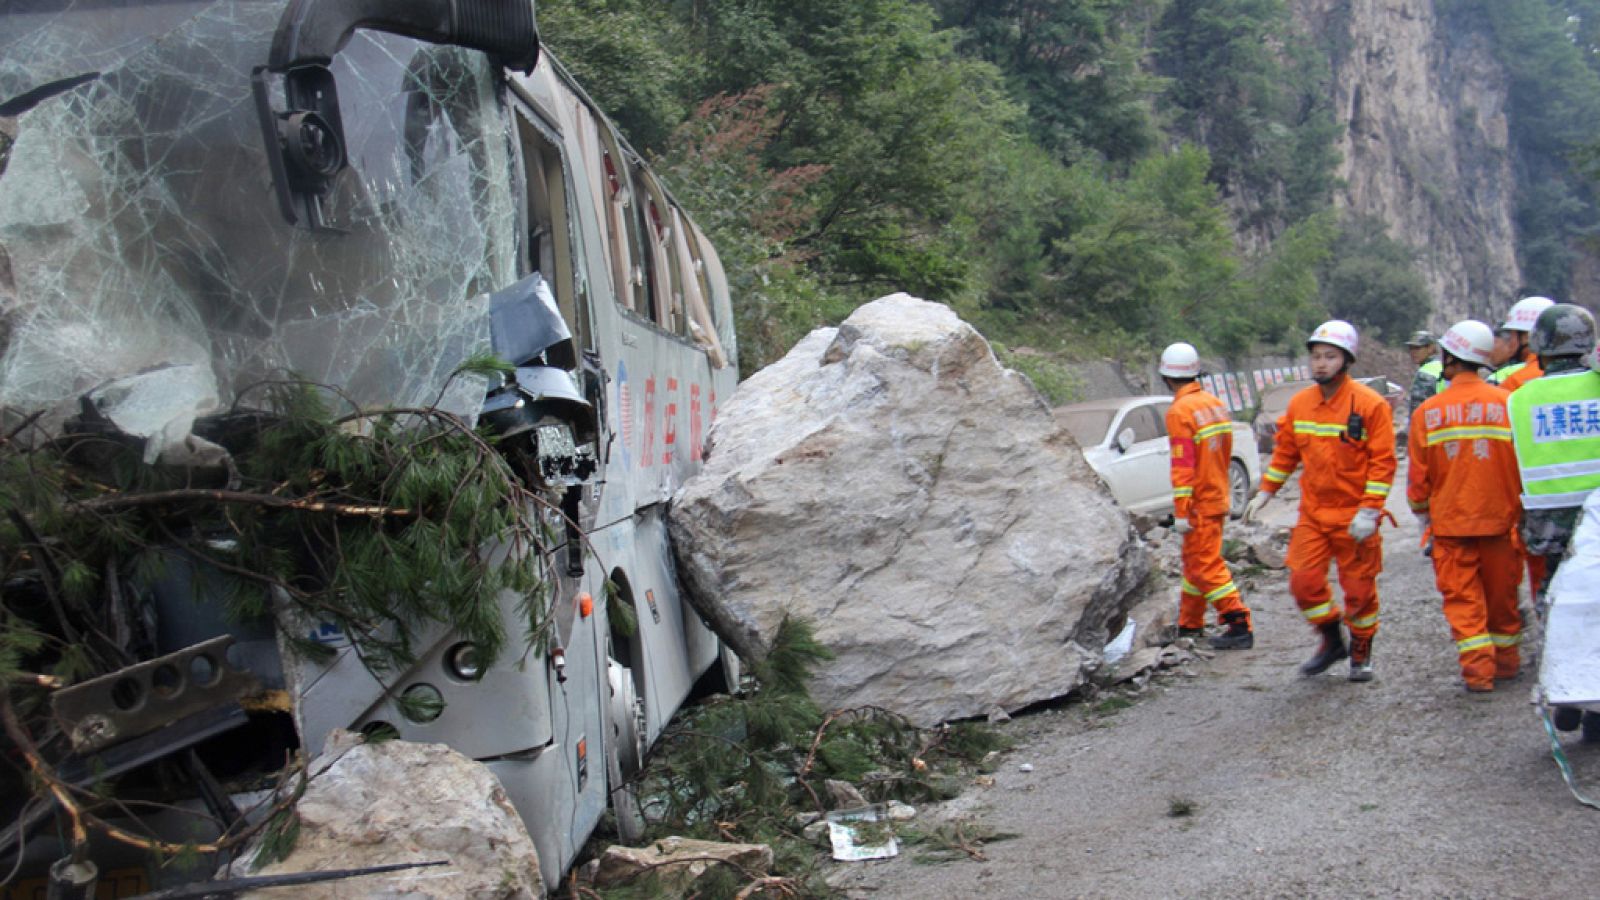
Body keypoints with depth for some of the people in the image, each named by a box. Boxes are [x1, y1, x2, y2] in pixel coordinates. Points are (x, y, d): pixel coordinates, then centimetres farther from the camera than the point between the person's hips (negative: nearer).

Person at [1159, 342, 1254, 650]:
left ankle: (1239, 624, -10)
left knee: (1206, 566, -7)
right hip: (1216, 497, 9)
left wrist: (1181, 512, -19)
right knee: (1194, 561, 17)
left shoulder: (1180, 411, -17)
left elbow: (1183, 466, -21)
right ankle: (1189, 626, 26)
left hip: (1198, 504, -9)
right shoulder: (1215, 404, 9)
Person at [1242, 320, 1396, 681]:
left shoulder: (1369, 404, -10)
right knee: (1303, 582, -1)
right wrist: (1266, 492, 13)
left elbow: (1382, 462, -11)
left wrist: (1369, 510, -16)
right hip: (1312, 513, 4)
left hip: (1354, 517, -4)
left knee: (1359, 588, 4)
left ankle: (1361, 653, 25)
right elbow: (1285, 452, 17)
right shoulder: (1300, 403, 5)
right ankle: (1332, 640, 22)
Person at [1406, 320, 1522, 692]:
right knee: (1501, 593, 16)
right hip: (1499, 517, 1)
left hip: (1450, 521, -1)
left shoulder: (1428, 412, -7)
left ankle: (1478, 669, -3)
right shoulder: (1506, 403, -8)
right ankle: (1505, 661, 28)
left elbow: (1418, 474, -1)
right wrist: (1519, 506, 14)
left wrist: (1422, 513, 16)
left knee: (1462, 596, 5)